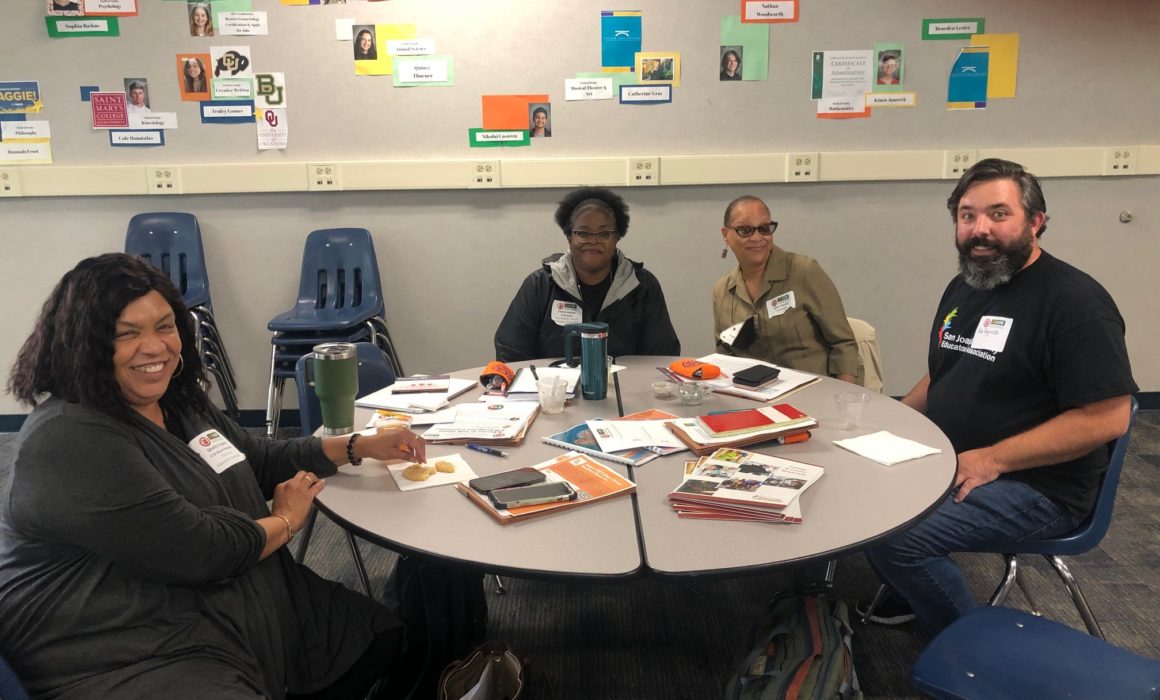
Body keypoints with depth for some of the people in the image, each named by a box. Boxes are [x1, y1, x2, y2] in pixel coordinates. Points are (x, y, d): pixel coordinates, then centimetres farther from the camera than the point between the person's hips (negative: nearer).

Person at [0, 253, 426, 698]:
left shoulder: (177, 402, 9)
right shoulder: (68, 442, -21)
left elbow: (261, 461, 21)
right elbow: (199, 551, -23)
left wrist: (360, 447, 11)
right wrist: (286, 521, -5)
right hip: (140, 662, -9)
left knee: (391, 639, 8)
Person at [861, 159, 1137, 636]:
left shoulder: (1075, 301, -15)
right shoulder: (963, 286, 11)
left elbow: (1107, 418, -21)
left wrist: (993, 460, -23)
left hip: (1034, 484, -9)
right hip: (943, 461, 9)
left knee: (891, 536, -25)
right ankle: (915, 589, 21)